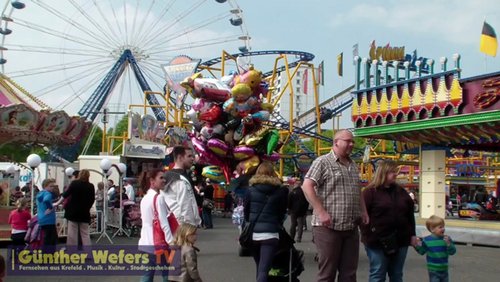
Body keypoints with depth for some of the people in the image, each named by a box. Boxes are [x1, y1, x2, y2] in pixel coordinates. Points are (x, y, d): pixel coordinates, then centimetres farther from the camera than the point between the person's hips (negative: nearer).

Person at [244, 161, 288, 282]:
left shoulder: (251, 190, 3)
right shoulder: (280, 191, 2)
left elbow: (245, 211, 9)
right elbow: (282, 212, 9)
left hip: (253, 233, 2)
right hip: (270, 233, -2)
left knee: (260, 267, 21)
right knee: (264, 270, -8)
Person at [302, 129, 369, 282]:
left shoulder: (353, 166, 17)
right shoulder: (323, 162, -5)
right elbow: (307, 186, -13)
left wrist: (363, 211, 14)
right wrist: (321, 212, -19)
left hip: (351, 228, 7)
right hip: (329, 227, -7)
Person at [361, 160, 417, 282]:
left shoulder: (401, 191, 12)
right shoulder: (370, 191, -6)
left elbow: (410, 214, 15)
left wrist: (412, 234, 10)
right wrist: (369, 236, -14)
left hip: (400, 240, 6)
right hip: (377, 242, -5)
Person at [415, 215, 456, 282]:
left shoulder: (446, 239, -6)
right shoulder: (427, 240, -8)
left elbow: (452, 252, -9)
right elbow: (422, 251, 2)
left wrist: (449, 244, -26)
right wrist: (418, 246, -18)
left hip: (444, 269, 3)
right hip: (433, 269, -3)